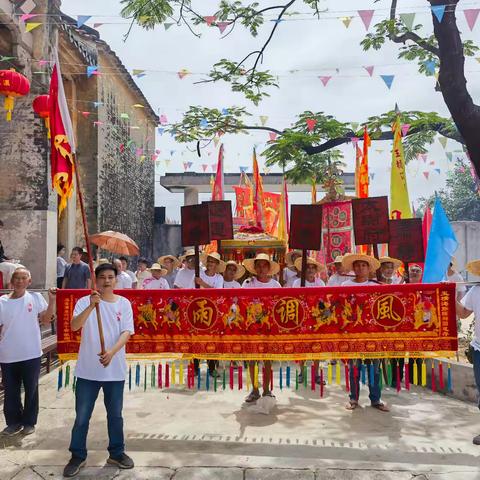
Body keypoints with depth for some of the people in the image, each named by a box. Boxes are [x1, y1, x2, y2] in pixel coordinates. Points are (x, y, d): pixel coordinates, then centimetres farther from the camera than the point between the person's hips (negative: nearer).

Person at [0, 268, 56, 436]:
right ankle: (14, 422, 30)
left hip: (31, 354, -1)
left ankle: (29, 422, 26)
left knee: (31, 390, 11)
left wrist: (52, 300, -12)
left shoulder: (35, 298, -3)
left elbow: (46, 320, -4)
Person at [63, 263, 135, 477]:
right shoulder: (84, 301, -4)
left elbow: (126, 332, -8)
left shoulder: (124, 303, -1)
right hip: (87, 370, -1)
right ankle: (78, 456, 28)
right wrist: (91, 306, -34)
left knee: (115, 415, 14)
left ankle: (116, 453, 31)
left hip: (115, 370, 1)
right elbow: (74, 326, -20)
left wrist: (112, 351, -25)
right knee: (82, 417, 9)